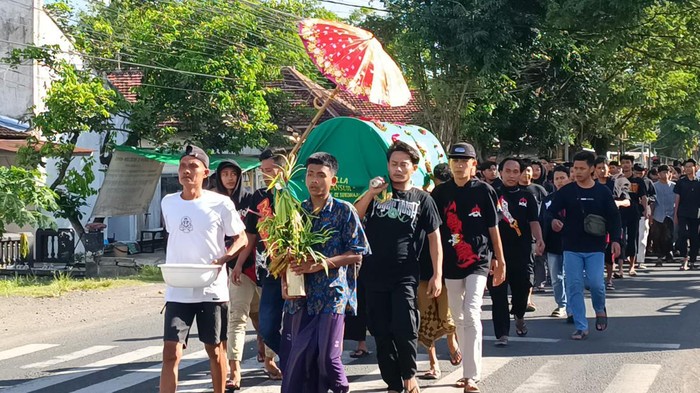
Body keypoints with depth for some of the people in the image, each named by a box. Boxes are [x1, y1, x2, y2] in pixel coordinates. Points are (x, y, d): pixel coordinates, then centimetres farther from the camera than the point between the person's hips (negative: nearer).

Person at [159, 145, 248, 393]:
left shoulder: (220, 204, -6)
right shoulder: (168, 203, 5)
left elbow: (241, 239, 0)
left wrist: (223, 259, -17)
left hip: (212, 289, -2)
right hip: (177, 291, 2)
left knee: (215, 350, 11)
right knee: (171, 353, -7)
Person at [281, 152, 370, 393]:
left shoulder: (344, 211, -3)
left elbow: (357, 255, -5)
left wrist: (323, 263, -16)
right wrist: (285, 281, -1)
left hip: (332, 294, -4)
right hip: (302, 295, 4)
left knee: (327, 356, -5)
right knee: (300, 357, 5)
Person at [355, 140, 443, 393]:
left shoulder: (422, 199, 5)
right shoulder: (378, 193, 11)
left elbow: (434, 238, 4)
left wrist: (437, 275, -3)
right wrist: (370, 193, -12)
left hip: (405, 276, -3)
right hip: (374, 275, 3)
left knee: (404, 328, -16)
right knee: (382, 333, 6)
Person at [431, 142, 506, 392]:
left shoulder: (484, 191, -2)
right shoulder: (441, 193, 4)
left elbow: (493, 228, 3)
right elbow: (434, 229, 7)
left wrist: (500, 261, 4)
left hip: (478, 261, -3)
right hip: (451, 263, 3)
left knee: (471, 315, -14)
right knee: (459, 318, 10)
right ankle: (469, 371, 22)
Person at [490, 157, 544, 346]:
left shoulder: (527, 197, 10)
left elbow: (533, 221, 3)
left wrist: (539, 239, -14)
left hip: (522, 252, 2)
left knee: (522, 288, 6)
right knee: (498, 293, -4)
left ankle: (519, 316, 38)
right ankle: (502, 333, 1)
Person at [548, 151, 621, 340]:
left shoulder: (602, 192, 3)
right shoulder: (566, 191, 3)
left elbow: (614, 216, 5)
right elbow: (551, 211, 2)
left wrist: (615, 239, -6)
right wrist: (553, 221, -22)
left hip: (595, 248, -1)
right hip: (571, 248, 1)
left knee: (596, 283, -10)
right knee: (574, 287, -1)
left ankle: (600, 310, 23)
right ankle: (581, 327, 7)